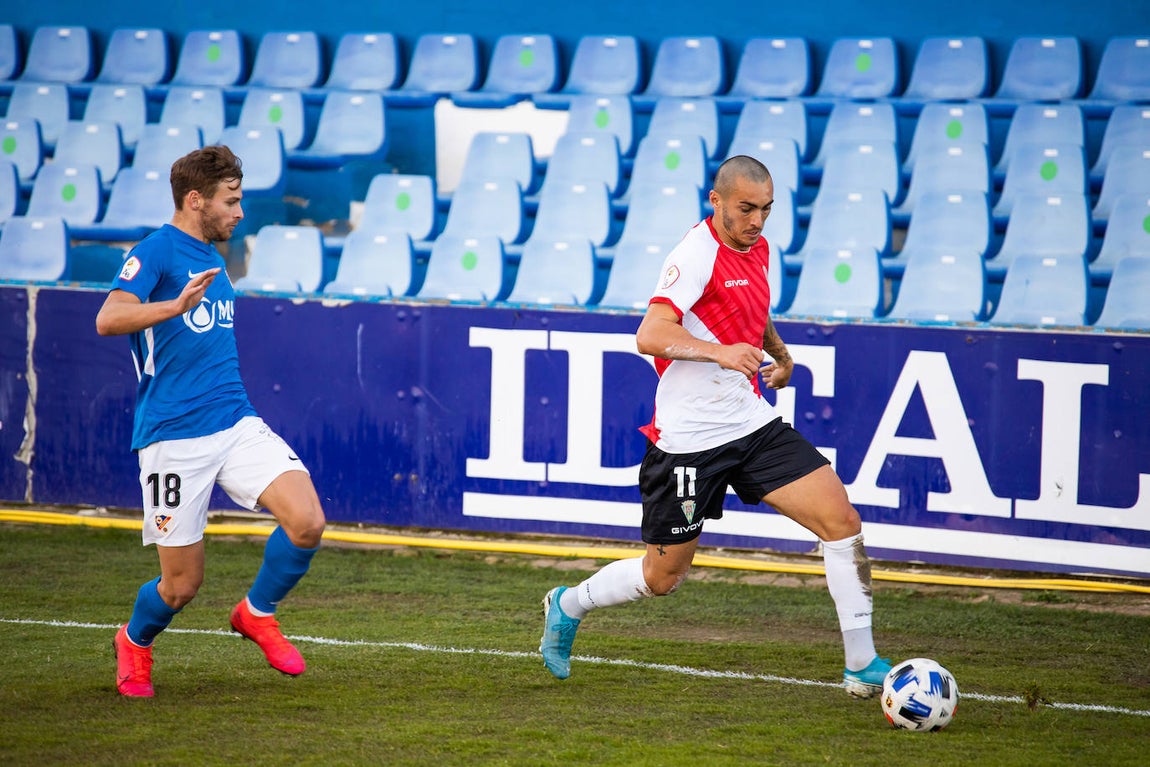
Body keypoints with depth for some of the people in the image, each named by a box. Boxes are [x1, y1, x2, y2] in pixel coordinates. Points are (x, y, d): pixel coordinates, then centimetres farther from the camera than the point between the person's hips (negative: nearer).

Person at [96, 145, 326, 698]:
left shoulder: (211, 258, 19)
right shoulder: (157, 251, -7)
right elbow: (108, 319, -25)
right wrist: (176, 306, -40)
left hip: (235, 424, 7)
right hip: (172, 438, -7)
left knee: (306, 521, -16)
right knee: (182, 584, -1)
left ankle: (257, 614, 9)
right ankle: (134, 642, 32)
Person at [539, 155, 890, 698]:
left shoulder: (756, 249, 9)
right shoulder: (697, 255, -17)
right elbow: (649, 336, -31)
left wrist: (779, 352, 20)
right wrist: (719, 351, -43)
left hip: (754, 424, 7)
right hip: (690, 440, -7)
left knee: (842, 521, -9)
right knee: (663, 578, 6)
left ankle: (862, 666, -3)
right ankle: (569, 605, 34)